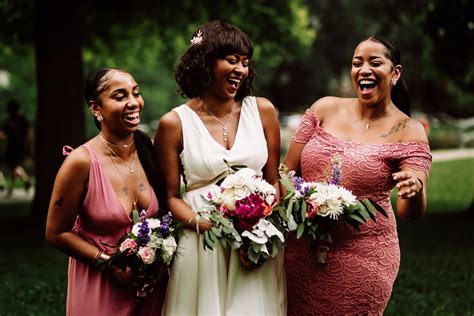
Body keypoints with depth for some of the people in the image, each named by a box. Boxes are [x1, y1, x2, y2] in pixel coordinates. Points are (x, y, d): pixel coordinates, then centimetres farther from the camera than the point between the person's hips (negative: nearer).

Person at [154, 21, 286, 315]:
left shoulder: (262, 110, 3)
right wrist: (205, 225, -18)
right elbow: (172, 196, 0)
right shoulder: (175, 123, -4)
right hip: (202, 244, -2)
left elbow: (273, 180, 8)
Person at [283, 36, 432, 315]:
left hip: (361, 258, -3)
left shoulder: (408, 131, -4)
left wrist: (415, 189, -35)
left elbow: (409, 213, -13)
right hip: (300, 252, 3)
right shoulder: (325, 109, 3)